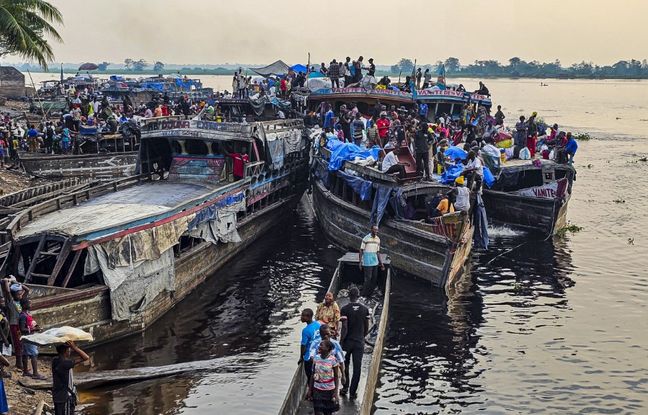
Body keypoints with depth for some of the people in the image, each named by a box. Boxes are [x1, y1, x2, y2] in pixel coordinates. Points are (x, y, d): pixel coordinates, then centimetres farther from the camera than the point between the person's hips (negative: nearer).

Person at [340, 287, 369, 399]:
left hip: (347, 341, -2)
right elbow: (367, 328, 4)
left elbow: (344, 328, -16)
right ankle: (353, 392, 9)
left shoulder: (345, 309, -13)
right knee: (357, 367, 6)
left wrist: (340, 342, -9)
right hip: (359, 342, 2)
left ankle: (345, 387, 22)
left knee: (345, 365, 17)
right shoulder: (365, 309, -2)